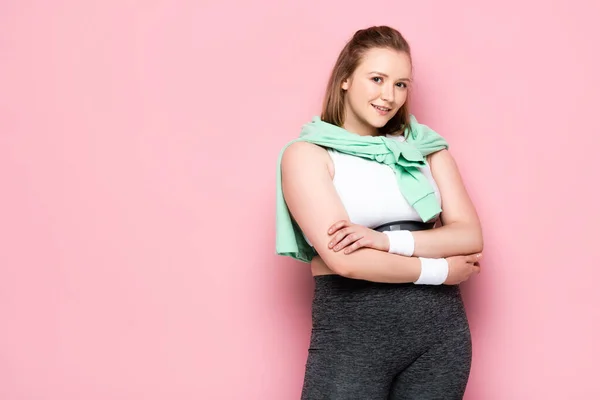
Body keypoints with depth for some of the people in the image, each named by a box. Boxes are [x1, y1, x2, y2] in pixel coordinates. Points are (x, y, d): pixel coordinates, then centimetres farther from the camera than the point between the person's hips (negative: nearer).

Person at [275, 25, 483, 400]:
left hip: (440, 326, 4)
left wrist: (386, 239, -15)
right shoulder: (307, 154, -3)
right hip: (351, 328, -3)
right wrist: (443, 269, -6)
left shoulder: (426, 146, 9)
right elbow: (345, 259, -14)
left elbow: (470, 235, 0)